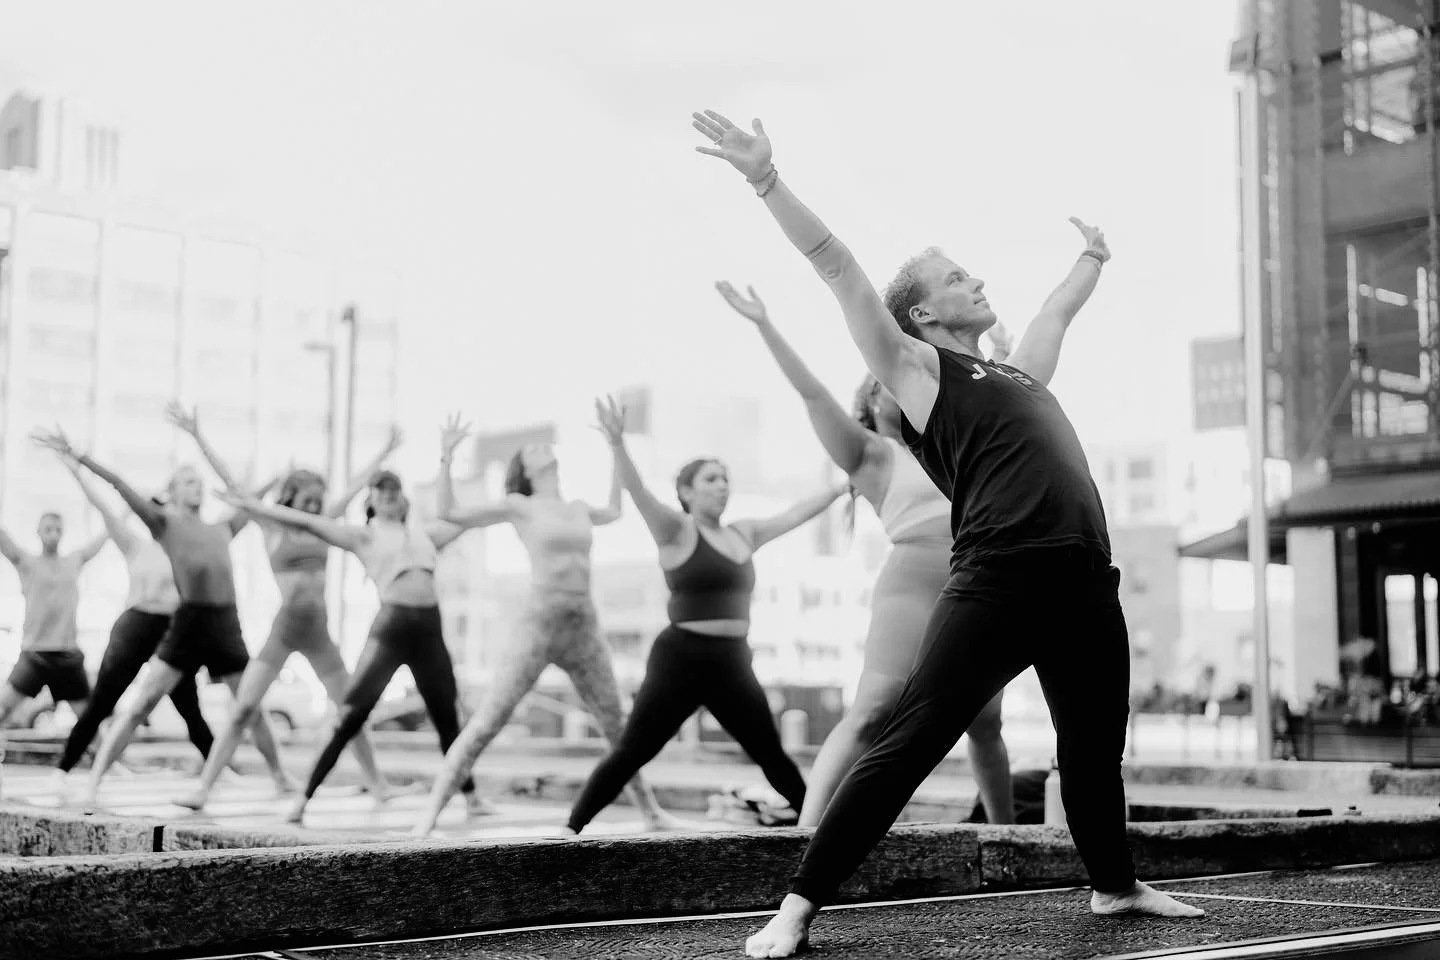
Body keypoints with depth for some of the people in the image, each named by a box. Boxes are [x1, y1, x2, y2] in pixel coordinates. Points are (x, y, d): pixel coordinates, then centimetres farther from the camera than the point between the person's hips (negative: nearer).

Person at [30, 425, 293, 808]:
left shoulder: (222, 529, 20)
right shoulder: (165, 522, 7)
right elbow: (120, 485, -2)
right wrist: (74, 454, -9)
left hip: (227, 625, 4)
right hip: (188, 622, -4)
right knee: (141, 704, -8)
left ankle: (280, 778, 24)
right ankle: (94, 780, -7)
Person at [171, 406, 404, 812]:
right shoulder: (271, 526, 0)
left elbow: (356, 486, 16)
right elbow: (231, 482, -4)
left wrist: (385, 452, 24)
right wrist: (198, 438, -7)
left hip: (318, 631, 4)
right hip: (282, 628, -4)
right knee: (243, 711, -8)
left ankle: (377, 785, 19)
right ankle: (203, 788, -6)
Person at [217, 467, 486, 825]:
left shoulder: (424, 531, 18)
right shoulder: (364, 536, 8)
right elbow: (306, 522, 2)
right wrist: (250, 505, -2)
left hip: (430, 628, 4)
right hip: (390, 626, -3)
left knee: (447, 719, 11)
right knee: (350, 717, -6)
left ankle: (470, 795, 22)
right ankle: (305, 797, -1)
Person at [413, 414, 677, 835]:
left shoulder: (577, 508, 17)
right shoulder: (519, 506, 4)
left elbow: (614, 512, 40)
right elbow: (448, 512, 0)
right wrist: (446, 458, -8)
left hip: (585, 630, 5)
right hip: (538, 625, -5)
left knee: (617, 727, 10)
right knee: (487, 722, -12)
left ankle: (650, 810, 25)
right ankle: (430, 814, -10)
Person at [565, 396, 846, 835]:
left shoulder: (744, 533, 14)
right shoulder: (676, 531, -4)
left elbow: (798, 513, 21)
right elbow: (638, 491, -20)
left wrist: (844, 485, 21)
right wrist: (618, 443, -36)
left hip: (733, 665, 6)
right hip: (681, 660, -6)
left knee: (772, 757, 12)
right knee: (630, 754, -6)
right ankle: (571, 830, 0)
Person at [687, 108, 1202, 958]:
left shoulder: (1020, 369, 26)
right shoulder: (917, 367, 8)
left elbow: (1060, 310, 47)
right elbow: (838, 266, 1)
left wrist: (1094, 257, 61)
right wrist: (767, 180, -4)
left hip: (1087, 583, 7)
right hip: (998, 583, -7)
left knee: (1097, 746, 19)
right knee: (909, 745, -10)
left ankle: (1116, 885, 40)